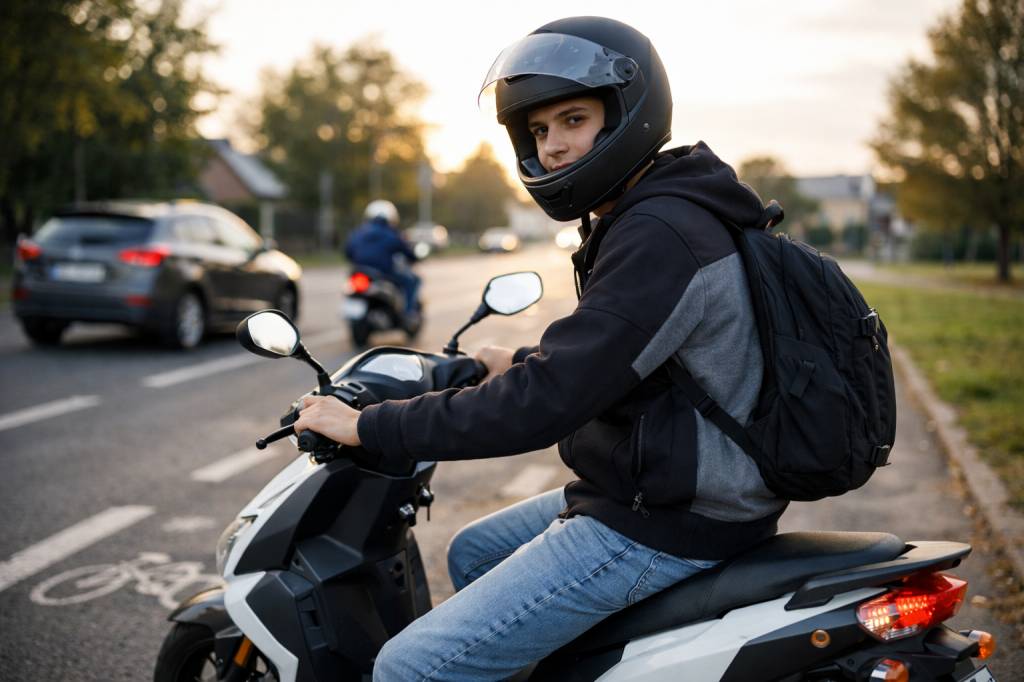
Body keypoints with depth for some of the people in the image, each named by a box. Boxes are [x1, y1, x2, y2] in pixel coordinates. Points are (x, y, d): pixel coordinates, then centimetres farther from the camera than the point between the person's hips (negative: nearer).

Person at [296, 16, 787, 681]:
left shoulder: (658, 235, -23)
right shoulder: (647, 215, 10)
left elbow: (544, 403, -28)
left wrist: (371, 426, -20)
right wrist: (527, 363, 34)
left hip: (661, 526, -11)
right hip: (642, 491, 11)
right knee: (472, 552, 27)